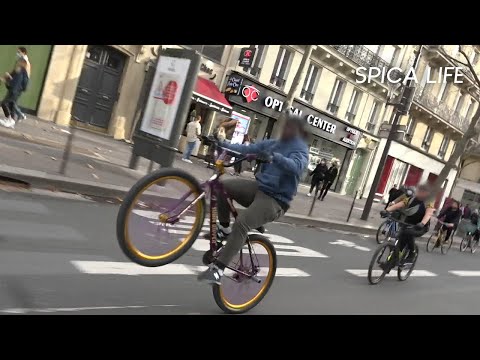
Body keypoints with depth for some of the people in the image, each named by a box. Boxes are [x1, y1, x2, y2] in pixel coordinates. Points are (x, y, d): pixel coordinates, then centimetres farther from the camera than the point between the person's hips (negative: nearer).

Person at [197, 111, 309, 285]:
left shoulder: (300, 149, -7)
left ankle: (217, 269, -20)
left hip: (275, 200, -7)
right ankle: (224, 229, 4)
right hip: (258, 187, 7)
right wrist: (221, 144, -5)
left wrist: (274, 157, -46)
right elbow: (246, 149, 7)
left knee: (241, 222, -28)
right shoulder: (271, 144, 14)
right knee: (222, 185, -14)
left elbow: (296, 166, -29)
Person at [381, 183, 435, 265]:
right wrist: (386, 210, -34)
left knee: (408, 233, -32)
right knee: (400, 241, -10)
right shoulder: (411, 199, -4)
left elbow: (428, 214, -32)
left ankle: (412, 254, -11)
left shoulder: (429, 204, -13)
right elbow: (398, 205, -16)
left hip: (420, 228, -4)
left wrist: (421, 224, -53)